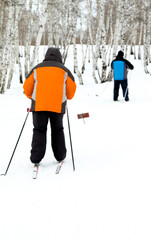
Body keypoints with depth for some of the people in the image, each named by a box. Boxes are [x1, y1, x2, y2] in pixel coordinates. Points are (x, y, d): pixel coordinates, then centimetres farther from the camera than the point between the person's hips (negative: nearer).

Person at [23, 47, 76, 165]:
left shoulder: (37, 69, 8)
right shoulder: (64, 70, 7)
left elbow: (27, 87, 9)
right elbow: (72, 88, 9)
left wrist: (32, 97, 28)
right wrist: (67, 97, 29)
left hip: (38, 105, 0)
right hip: (58, 106, 0)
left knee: (39, 131, 6)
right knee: (57, 130, 16)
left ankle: (36, 158, -2)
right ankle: (60, 156, 19)